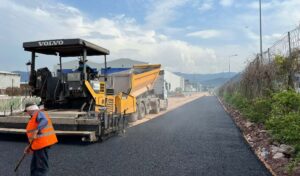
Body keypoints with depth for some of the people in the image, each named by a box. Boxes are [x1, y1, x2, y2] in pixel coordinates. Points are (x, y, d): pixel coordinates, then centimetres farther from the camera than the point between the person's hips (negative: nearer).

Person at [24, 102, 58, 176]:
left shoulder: (39, 113, -8)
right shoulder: (34, 117, 21)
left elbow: (44, 121, -32)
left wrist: (36, 130, -42)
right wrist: (30, 146, 21)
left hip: (42, 143, -10)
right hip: (39, 144, 10)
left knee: (42, 167, -4)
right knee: (34, 166, 19)